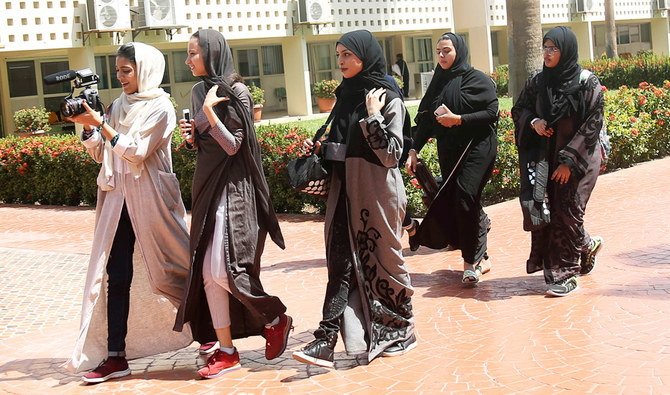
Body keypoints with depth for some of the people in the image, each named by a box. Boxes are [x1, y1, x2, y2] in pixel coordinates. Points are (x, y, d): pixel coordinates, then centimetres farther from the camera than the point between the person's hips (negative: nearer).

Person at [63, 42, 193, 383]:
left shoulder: (159, 107, -6)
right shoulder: (118, 106, 13)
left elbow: (137, 152, -17)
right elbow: (100, 154, 13)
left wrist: (100, 123, -18)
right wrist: (87, 127, -2)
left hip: (150, 198, -6)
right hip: (117, 198, 6)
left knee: (171, 270, 2)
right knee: (115, 275, 0)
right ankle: (116, 356, 3)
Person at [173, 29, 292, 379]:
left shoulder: (237, 92, -10)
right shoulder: (198, 91, 11)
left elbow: (233, 145, -15)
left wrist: (209, 112, -23)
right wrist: (191, 136, -3)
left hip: (232, 187, -7)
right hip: (205, 184, 7)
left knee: (223, 268, -14)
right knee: (207, 271, 2)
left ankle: (275, 319, 11)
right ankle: (226, 351, 9)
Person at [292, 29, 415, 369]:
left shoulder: (388, 99, -9)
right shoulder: (346, 96, 13)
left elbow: (391, 155, -16)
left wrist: (373, 117, -19)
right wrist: (319, 149, 4)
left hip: (376, 194, -6)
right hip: (345, 193, 6)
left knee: (384, 259, 5)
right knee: (341, 264, 0)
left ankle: (403, 331, 23)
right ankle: (326, 342, -5)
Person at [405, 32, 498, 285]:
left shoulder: (477, 79, -2)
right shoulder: (438, 83, 15)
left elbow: (492, 113, -10)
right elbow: (426, 120, 14)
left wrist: (458, 119, -18)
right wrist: (414, 150, 4)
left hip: (477, 148, -6)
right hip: (448, 152, 6)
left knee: (465, 197, -19)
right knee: (450, 203, 2)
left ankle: (472, 261, -9)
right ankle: (480, 258, 16)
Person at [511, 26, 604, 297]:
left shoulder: (587, 83, -9)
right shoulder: (537, 81, 4)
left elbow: (592, 126, -10)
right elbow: (519, 109, 15)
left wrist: (569, 161, -14)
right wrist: (533, 121, -8)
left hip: (578, 157, -4)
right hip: (546, 155, 4)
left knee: (566, 211, -6)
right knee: (545, 207, -3)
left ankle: (566, 274, 4)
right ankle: (587, 245, 23)